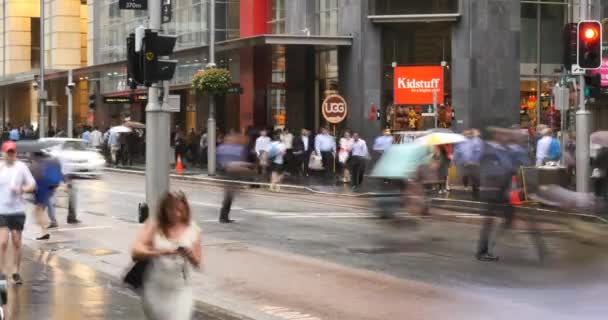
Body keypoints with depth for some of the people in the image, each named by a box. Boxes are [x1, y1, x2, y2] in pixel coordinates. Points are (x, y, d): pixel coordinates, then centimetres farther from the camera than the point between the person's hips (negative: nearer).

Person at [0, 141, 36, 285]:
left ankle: (16, 273, 20)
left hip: (18, 210, 1)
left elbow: (32, 185, 1)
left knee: (17, 243, 8)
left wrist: (22, 189, -15)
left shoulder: (21, 167, -1)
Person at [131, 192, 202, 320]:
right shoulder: (154, 226, -5)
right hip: (155, 290, 0)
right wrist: (160, 252, -31)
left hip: (180, 291, 1)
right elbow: (136, 251, -16)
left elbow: (197, 264, 6)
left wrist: (190, 255, -17)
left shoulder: (192, 230, 0)